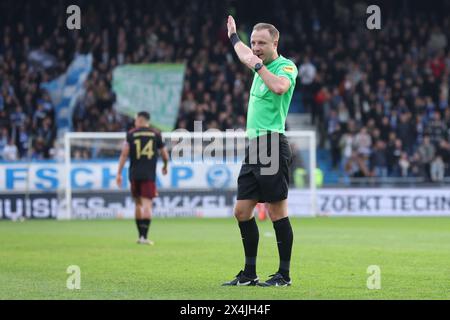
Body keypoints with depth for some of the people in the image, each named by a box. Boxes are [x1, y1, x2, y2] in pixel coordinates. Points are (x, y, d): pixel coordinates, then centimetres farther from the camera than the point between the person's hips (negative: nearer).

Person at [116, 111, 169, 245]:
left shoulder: (131, 134, 4)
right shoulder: (156, 135, 6)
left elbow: (124, 154, -3)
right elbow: (165, 155, 12)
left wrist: (119, 173, 1)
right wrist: (165, 166, 33)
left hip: (134, 174, 1)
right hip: (149, 174, -1)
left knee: (138, 204, 16)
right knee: (147, 204, -6)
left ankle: (141, 235, 21)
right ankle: (144, 237, -17)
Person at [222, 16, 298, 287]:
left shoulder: (286, 66, -7)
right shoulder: (263, 64, 17)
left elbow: (279, 87, -30)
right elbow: (245, 56, 42)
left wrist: (258, 66, -18)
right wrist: (234, 37, 57)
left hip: (272, 147, -9)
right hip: (254, 147, 9)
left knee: (277, 211, -6)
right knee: (242, 211, 8)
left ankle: (284, 275, 0)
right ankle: (249, 274, 15)